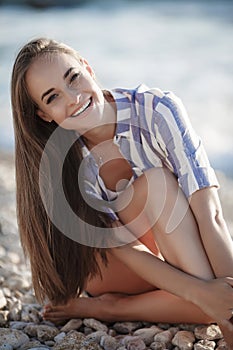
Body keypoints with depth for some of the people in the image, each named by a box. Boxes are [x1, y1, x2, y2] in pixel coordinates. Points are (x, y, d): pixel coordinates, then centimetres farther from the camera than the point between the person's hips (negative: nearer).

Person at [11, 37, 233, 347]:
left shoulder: (157, 110, -23)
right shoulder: (63, 162, -19)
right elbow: (126, 248, -26)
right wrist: (200, 292, -42)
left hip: (186, 253, 0)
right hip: (112, 271, 0)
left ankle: (106, 308, -22)